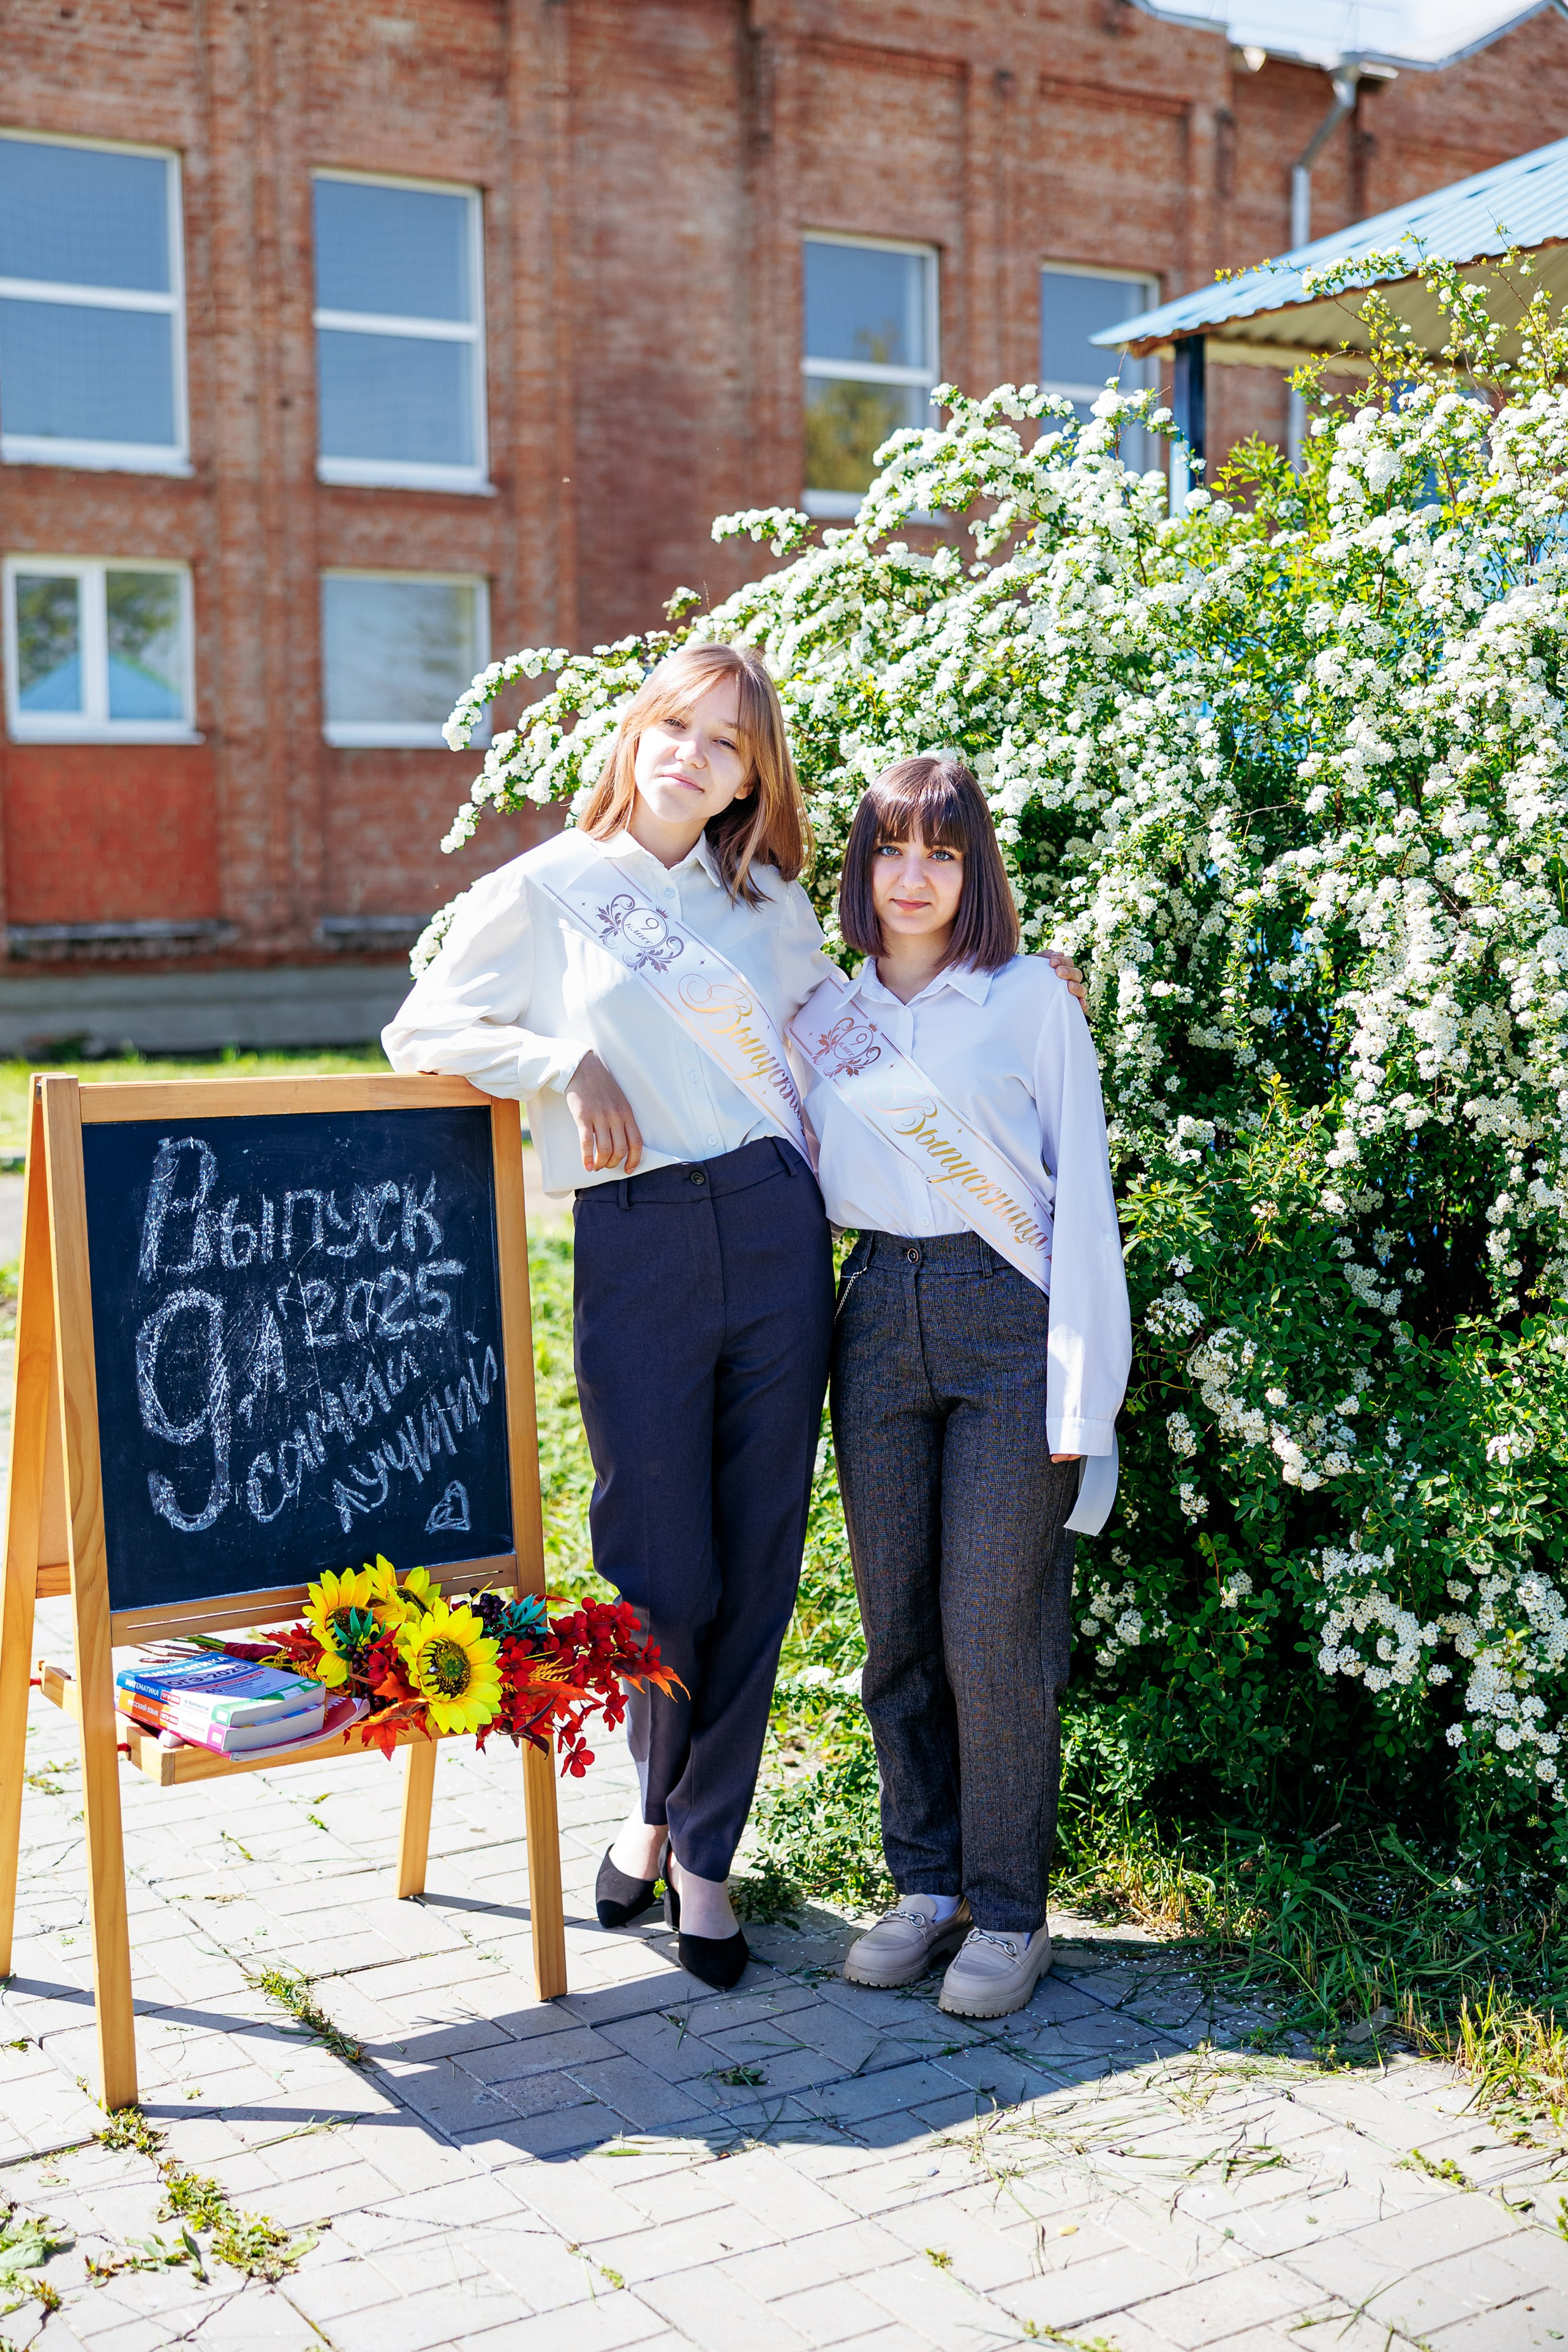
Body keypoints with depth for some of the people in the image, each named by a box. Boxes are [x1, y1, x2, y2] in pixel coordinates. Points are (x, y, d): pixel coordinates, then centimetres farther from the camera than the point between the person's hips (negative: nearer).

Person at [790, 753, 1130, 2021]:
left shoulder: (1029, 998, 0)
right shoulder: (823, 1015, 12)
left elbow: (1081, 1195, -4)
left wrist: (1081, 1396, -9)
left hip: (1007, 1317, -4)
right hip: (878, 1319, 4)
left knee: (994, 1631, -3)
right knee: (897, 1627, 7)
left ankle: (1009, 1909, 12)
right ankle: (927, 1884, 22)